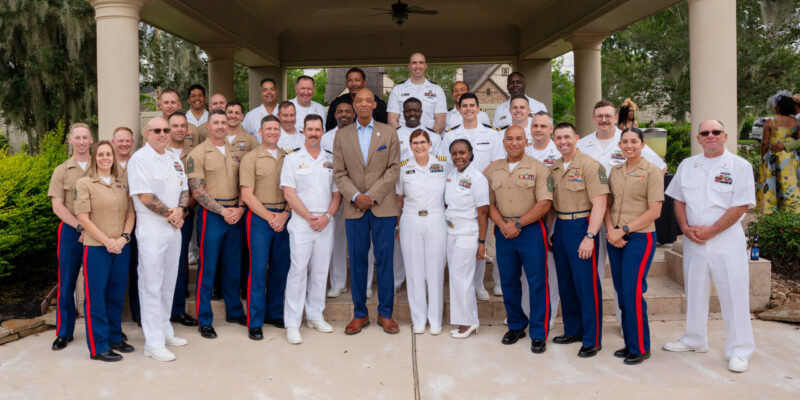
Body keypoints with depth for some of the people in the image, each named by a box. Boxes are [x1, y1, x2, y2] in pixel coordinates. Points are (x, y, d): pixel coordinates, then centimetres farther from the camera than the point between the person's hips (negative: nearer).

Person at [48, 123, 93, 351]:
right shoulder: (62, 171, 6)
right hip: (71, 231, 0)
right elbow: (57, 206, -1)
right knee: (67, 282, 5)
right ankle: (64, 332, 17)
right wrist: (80, 227, -14)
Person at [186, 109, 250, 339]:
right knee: (207, 268, 0)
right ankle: (204, 320, 10)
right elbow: (197, 191, -9)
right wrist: (222, 210, -14)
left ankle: (234, 311, 27)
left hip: (236, 214, 5)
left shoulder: (237, 150, 10)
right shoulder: (197, 154, -4)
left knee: (234, 265, 13)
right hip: (211, 215, -4)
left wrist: (240, 208, -5)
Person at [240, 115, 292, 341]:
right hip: (259, 217, -4)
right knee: (258, 269, -4)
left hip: (283, 218, 4)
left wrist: (284, 215, -6)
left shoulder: (288, 158, 12)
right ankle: (255, 322, 3)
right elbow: (247, 195, -5)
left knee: (280, 268, 9)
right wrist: (269, 217, -9)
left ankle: (275, 313, 24)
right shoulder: (250, 158, 1)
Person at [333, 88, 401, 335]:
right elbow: (339, 173, 4)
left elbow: (394, 168, -1)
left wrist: (372, 195, -10)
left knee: (385, 260, 3)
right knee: (357, 261, 5)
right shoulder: (342, 136, 9)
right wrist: (355, 196, -11)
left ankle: (385, 313, 14)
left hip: (383, 206, -1)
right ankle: (360, 314, 16)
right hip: (354, 208, 1)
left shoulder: (389, 133, 6)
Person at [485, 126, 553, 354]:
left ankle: (539, 333, 8)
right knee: (508, 282, 10)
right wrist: (502, 224, -9)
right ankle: (516, 326, 26)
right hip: (503, 231, 4)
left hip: (531, 230, -4)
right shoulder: (493, 170, 10)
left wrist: (518, 224, -14)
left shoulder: (537, 168, -2)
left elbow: (544, 204, -9)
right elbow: (489, 203, 8)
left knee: (537, 282, -2)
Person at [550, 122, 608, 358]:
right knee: (566, 283, 14)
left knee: (587, 285, -3)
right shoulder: (554, 169, 12)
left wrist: (589, 236, -22)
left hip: (581, 227, -7)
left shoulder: (590, 166, -11)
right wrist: (549, 231, 12)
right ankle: (573, 330, 29)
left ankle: (592, 340, 7)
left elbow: (599, 204, -17)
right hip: (560, 228, 7)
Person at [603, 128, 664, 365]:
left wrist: (624, 229, -14)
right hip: (615, 239, 6)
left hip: (640, 237, -6)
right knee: (622, 292, 9)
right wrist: (611, 230, -5)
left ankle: (640, 348, 7)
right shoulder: (614, 172, 13)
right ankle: (629, 343, 21)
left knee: (633, 292, -7)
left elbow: (654, 211, -10)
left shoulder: (651, 171, -4)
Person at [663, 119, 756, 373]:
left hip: (727, 239, -4)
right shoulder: (687, 165, 10)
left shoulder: (740, 166, -4)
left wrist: (711, 231, -16)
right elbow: (678, 200, 11)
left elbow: (740, 206, -10)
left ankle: (739, 351, 9)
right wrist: (685, 227, -5)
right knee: (694, 290, 13)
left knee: (734, 293, -2)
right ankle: (695, 340, 29)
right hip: (693, 239, 5)